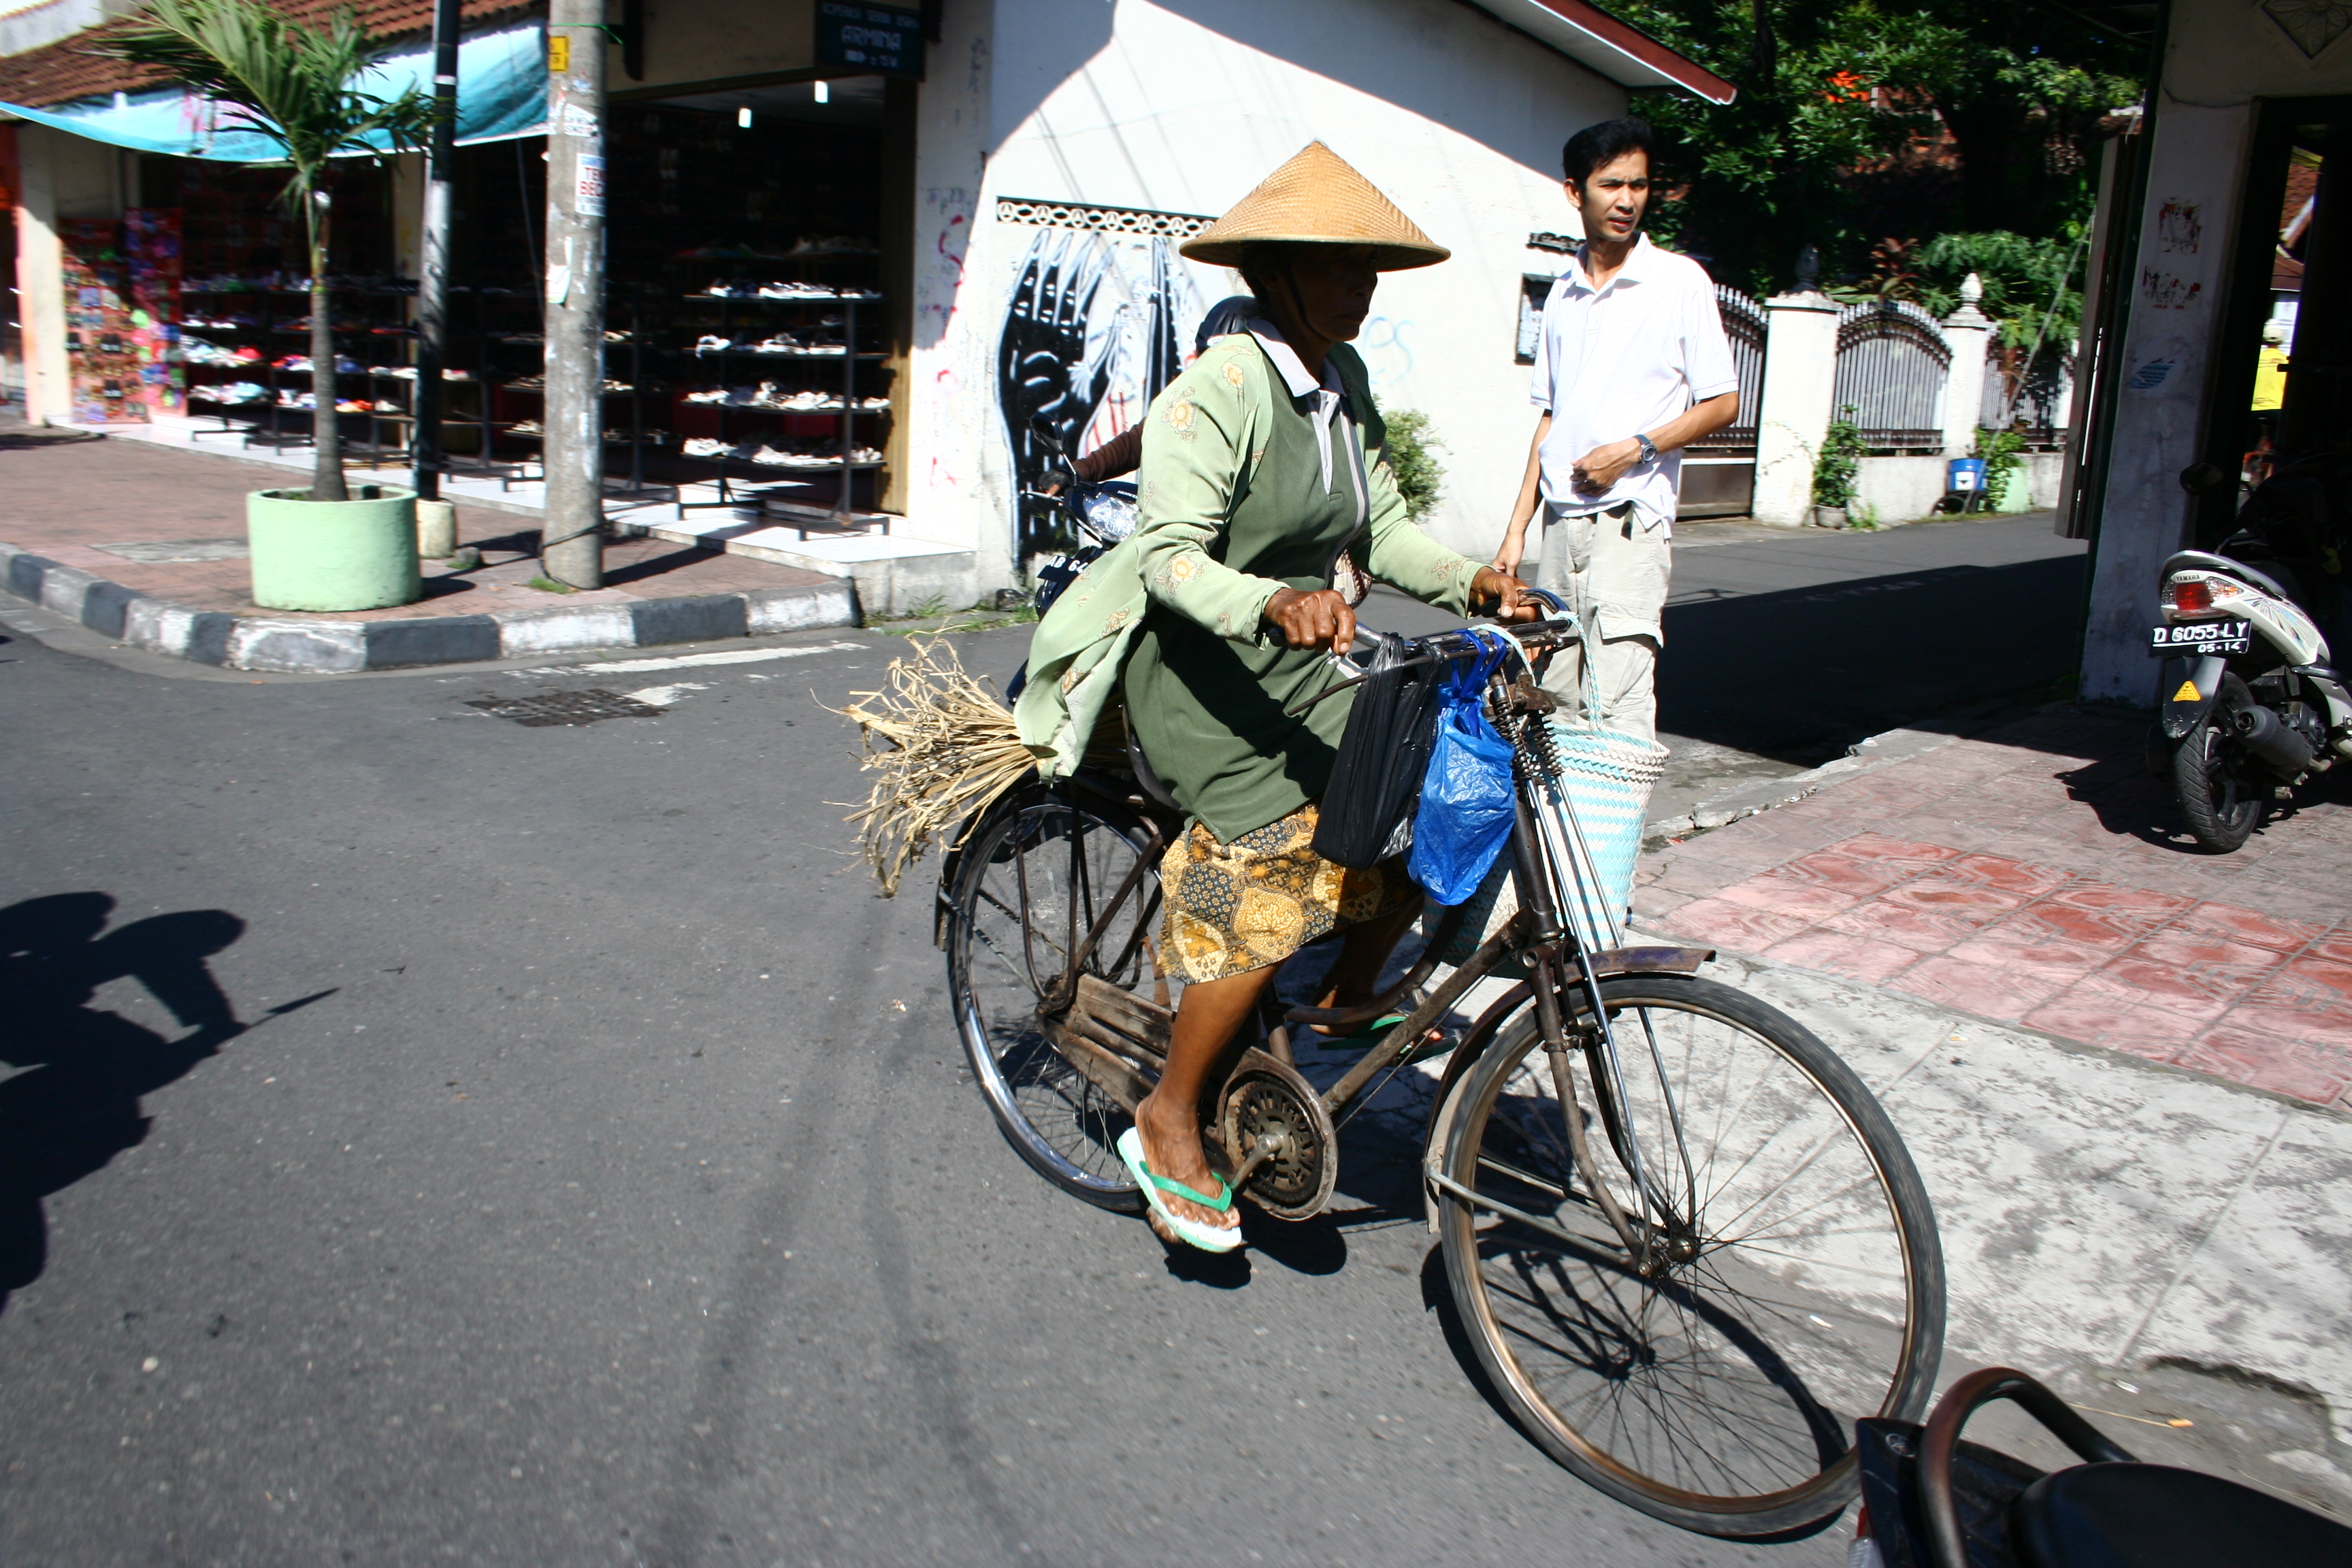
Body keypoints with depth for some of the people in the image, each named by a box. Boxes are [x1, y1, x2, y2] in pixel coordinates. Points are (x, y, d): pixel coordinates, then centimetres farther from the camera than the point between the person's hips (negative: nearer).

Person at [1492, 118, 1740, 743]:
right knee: (1555, 700, 7)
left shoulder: (1679, 281, 0)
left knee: (1620, 704, -12)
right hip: (1562, 521, 5)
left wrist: (1635, 448, -14)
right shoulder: (1563, 293, 14)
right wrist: (1516, 530, 13)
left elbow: (1722, 404, 0)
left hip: (1631, 521, -5)